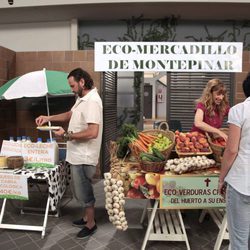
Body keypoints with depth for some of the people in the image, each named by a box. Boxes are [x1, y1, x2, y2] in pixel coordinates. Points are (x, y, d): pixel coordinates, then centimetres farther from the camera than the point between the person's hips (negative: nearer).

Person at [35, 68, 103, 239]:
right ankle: (87, 217, 40)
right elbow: (70, 114, 23)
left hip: (83, 157, -10)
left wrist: (67, 135, -20)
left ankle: (91, 224, 26)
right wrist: (49, 118, 9)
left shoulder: (92, 101, -23)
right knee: (80, 190, 22)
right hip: (77, 155, 10)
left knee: (84, 191, 6)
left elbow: (92, 133, -31)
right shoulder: (83, 98, 10)